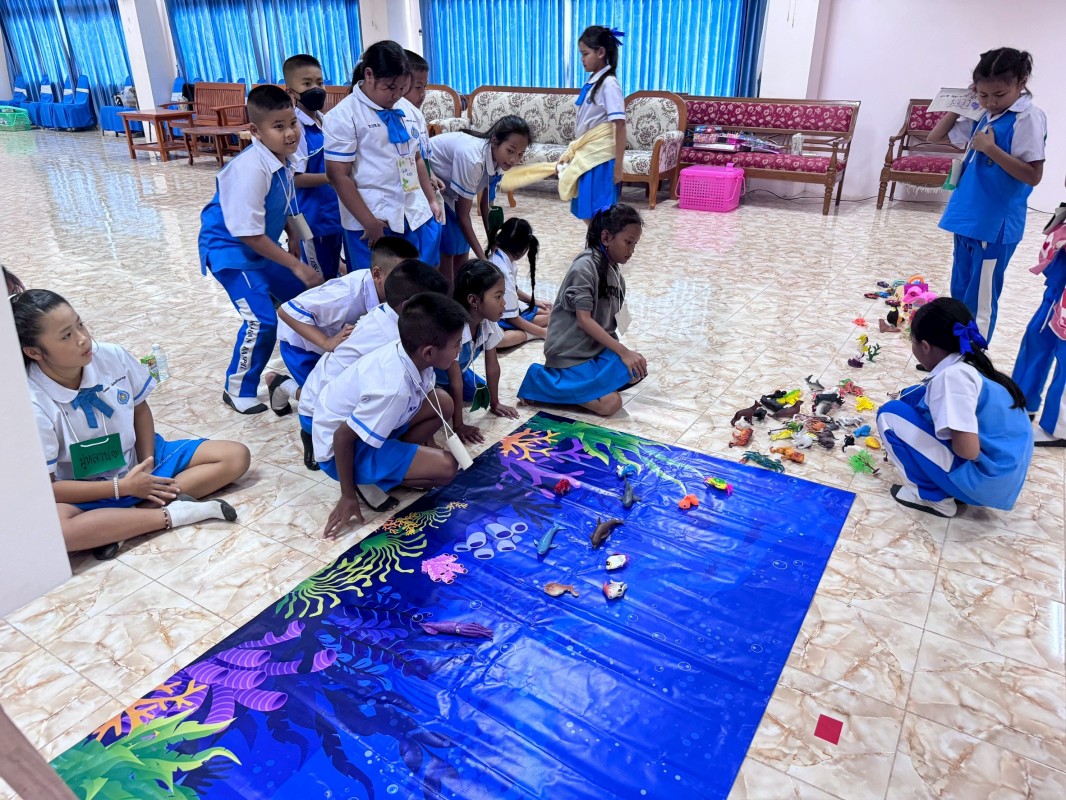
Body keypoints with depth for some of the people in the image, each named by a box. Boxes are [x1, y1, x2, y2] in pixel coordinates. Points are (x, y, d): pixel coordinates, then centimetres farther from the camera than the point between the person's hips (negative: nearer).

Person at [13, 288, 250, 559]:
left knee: (236, 456, -9)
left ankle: (139, 511, -21)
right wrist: (122, 487, -22)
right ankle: (172, 513, -26)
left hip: (136, 460, 5)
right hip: (88, 494, -4)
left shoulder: (112, 356, -15)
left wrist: (148, 465, -9)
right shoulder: (32, 405, -23)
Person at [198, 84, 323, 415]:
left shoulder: (284, 161, -4)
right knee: (262, 321, -15)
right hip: (232, 251, -9)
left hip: (263, 247, 9)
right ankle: (238, 390, 7)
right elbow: (249, 235, -28)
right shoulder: (251, 169, -29)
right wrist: (297, 266, -23)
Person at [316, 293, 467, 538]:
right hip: (340, 447, -8)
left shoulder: (408, 353, -14)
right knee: (446, 467, -19)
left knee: (442, 402, 1)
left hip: (357, 417, 8)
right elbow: (343, 437, -28)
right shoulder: (394, 388, -36)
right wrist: (348, 496, -18)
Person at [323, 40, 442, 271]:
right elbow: (339, 176, -12)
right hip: (374, 222, -6)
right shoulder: (343, 116, -9)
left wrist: (431, 200, 17)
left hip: (417, 216, 6)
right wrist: (369, 223, -15)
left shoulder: (410, 111, 10)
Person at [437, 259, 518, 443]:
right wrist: (458, 425, -27)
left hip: (458, 370, 7)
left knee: (482, 397, 5)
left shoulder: (489, 322, -19)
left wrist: (494, 403, 2)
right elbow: (455, 380, -34)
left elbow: (492, 365, -6)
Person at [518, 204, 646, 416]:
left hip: (597, 348, 8)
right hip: (572, 353, -8)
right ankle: (541, 381, -5)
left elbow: (609, 318, 9)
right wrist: (623, 351, -22)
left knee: (637, 369, -10)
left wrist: (621, 351, -3)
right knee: (610, 404, -18)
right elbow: (583, 320, -21)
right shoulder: (585, 267, -17)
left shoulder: (614, 269, 9)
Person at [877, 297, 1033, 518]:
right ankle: (941, 488, 14)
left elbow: (968, 450, -27)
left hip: (983, 480, -9)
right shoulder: (970, 365, 6)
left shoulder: (952, 375, -22)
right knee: (913, 397, 14)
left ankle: (934, 496, 2)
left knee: (890, 415, -8)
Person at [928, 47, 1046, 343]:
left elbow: (1033, 175, -18)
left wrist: (991, 148, -21)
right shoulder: (982, 114, 9)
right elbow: (935, 136, 19)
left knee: (979, 304, -2)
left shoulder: (1028, 118, -13)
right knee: (959, 296, 18)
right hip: (968, 218, 8)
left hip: (995, 225, -8)